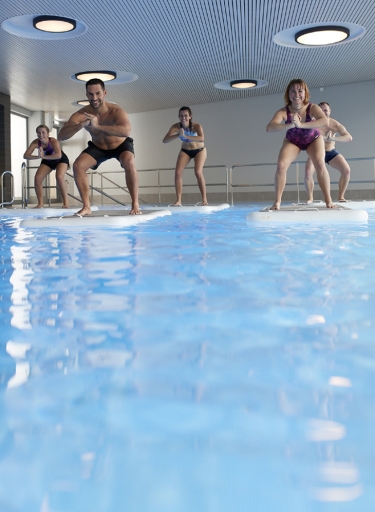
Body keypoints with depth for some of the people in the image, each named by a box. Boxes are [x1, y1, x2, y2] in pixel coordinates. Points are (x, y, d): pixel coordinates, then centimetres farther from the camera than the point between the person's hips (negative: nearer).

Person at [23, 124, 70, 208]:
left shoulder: (53, 141, -35)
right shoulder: (36, 142, -24)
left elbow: (58, 155, -50)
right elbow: (25, 155, -29)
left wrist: (43, 156, -54)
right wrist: (38, 157, -46)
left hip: (61, 160, -4)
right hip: (47, 161, 5)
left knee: (59, 177, -30)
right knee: (37, 178, -12)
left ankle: (65, 203, -19)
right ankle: (40, 203, 2)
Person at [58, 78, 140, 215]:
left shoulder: (116, 111, -34)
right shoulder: (81, 114, -25)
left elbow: (126, 131, -56)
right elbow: (61, 136, -34)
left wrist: (97, 126, -61)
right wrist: (82, 125, -51)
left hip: (121, 144, -3)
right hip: (98, 147, 3)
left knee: (129, 163, -34)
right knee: (78, 166, -17)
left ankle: (135, 204, -20)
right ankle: (86, 207, -5)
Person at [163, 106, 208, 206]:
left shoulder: (196, 126, -30)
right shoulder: (176, 126, -22)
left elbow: (201, 139, -50)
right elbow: (165, 140, -32)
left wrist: (185, 136, -60)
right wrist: (178, 135, -47)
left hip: (199, 150, -3)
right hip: (185, 150, 3)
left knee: (198, 172, -22)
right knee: (178, 173, -12)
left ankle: (204, 199, -12)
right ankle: (178, 200, -8)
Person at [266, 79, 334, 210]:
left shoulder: (312, 108, -30)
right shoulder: (283, 112, -29)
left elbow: (325, 121, -49)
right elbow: (269, 127, -43)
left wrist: (301, 124, -57)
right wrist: (290, 125, -57)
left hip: (313, 139, -1)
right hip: (292, 141, 1)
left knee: (320, 164, -23)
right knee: (281, 165, -20)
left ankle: (328, 200, -11)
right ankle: (277, 201, -8)